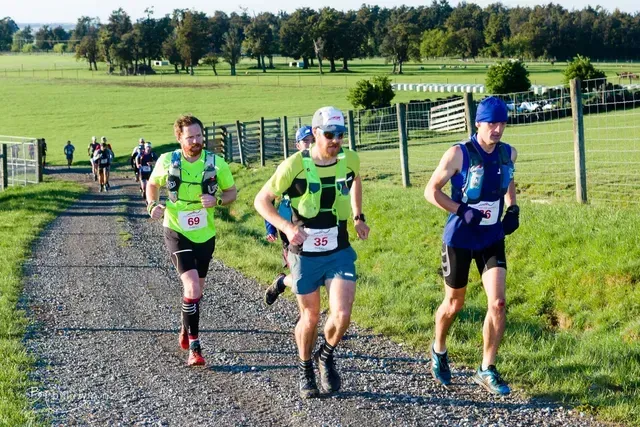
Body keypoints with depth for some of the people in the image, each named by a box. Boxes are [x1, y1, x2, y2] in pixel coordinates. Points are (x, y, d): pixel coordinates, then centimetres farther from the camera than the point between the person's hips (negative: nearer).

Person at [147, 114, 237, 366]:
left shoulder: (216, 164, -8)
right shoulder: (167, 162, -8)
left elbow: (232, 192, 3)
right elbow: (152, 184, 11)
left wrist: (217, 200, -18)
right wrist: (152, 205, -9)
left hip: (205, 235, 3)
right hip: (177, 232, -3)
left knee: (197, 289, 18)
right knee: (192, 286, -19)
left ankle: (186, 330, 45)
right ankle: (194, 346, -10)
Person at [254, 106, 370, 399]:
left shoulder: (349, 160, -4)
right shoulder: (295, 165, -16)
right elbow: (261, 201, -8)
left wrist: (359, 217, 15)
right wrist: (287, 227, -22)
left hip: (340, 252, 2)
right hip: (305, 254, -2)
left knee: (341, 315, -12)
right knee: (310, 318, 9)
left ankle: (326, 357, 19)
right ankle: (305, 369, 35)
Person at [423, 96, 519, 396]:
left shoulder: (508, 154, 0)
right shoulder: (459, 154, -15)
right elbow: (431, 191, -11)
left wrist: (513, 208, 3)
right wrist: (463, 211, -22)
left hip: (492, 239, 4)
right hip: (459, 239, -3)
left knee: (497, 303, -9)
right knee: (454, 303, 10)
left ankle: (487, 370, 4)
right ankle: (439, 351, 39)